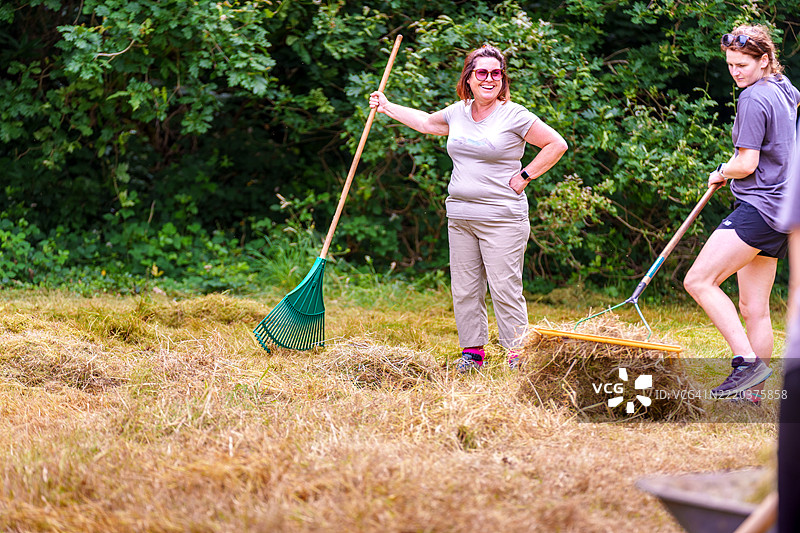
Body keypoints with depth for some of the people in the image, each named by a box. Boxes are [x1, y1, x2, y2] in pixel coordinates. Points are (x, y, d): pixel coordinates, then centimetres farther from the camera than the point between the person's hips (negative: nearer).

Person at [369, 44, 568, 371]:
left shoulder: (513, 115, -6)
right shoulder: (458, 113, 11)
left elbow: (556, 145, -2)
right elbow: (426, 123, 32)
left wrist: (525, 176, -5)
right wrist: (387, 108, 35)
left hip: (502, 219, -6)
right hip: (460, 217, 6)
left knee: (505, 289, -8)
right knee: (464, 289, 6)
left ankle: (517, 355, -4)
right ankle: (472, 352, 15)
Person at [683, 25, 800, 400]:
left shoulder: (754, 98, -12)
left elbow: (746, 164, -15)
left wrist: (722, 172, 5)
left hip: (758, 208, -10)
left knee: (698, 281, -15)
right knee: (754, 308, 9)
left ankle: (748, 360, -21)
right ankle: (751, 391, 10)